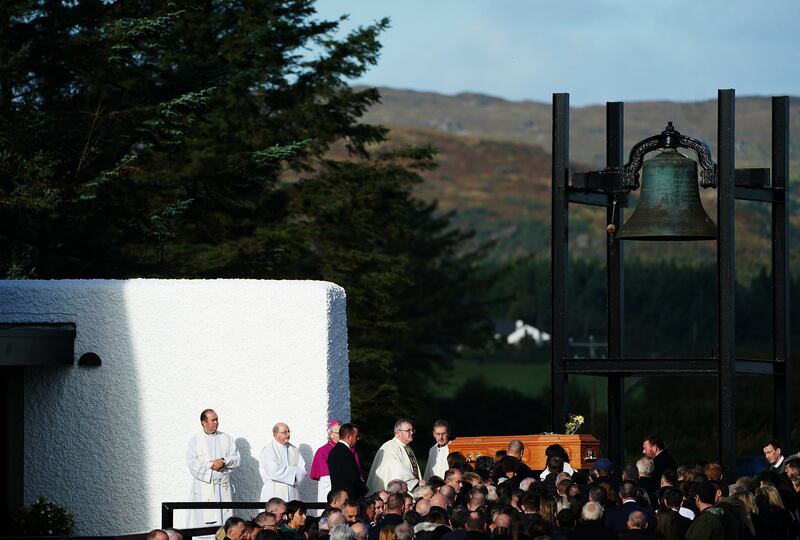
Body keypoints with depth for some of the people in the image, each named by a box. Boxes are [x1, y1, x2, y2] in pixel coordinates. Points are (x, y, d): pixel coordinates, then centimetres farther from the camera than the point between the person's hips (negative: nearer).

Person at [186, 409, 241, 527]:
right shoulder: (195, 441, 4)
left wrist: (223, 461, -13)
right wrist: (211, 465, -12)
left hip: (223, 487, 2)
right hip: (203, 486, -2)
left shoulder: (226, 438, 12)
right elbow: (191, 463, -6)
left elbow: (236, 458, 6)